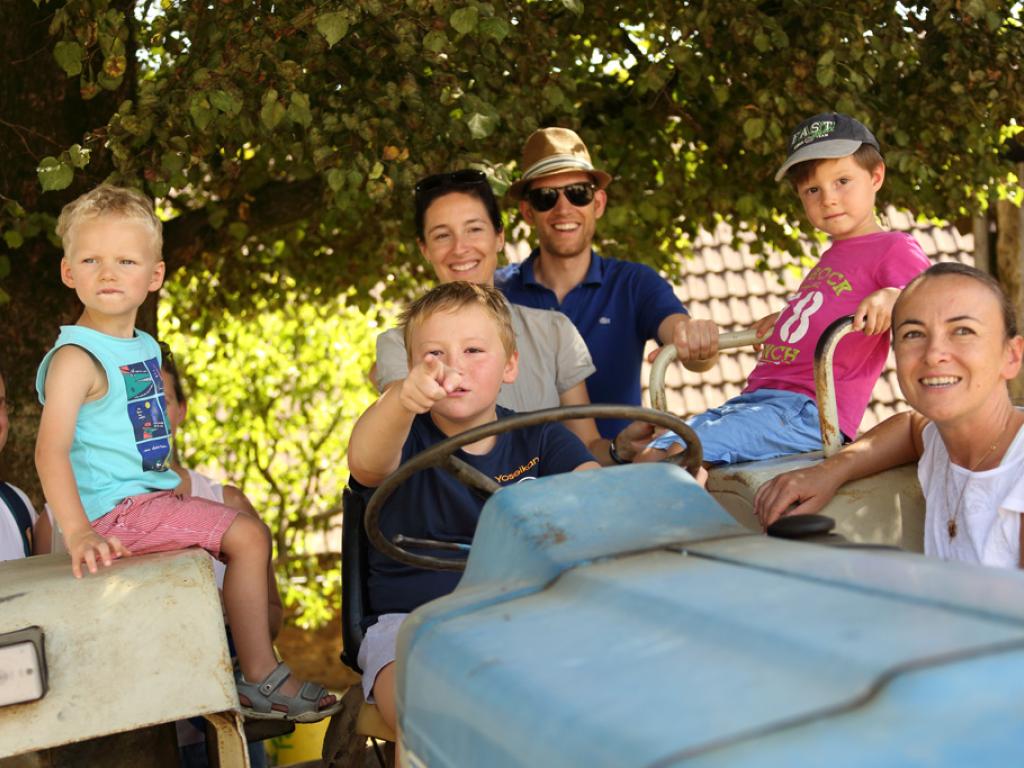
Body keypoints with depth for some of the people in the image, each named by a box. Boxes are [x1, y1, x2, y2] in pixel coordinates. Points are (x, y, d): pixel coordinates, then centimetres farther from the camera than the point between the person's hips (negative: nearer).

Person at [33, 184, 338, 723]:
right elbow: (50, 450, -27)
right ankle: (260, 680, -4)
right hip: (117, 509, -10)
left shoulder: (146, 348, 10)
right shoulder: (76, 357, -18)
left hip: (150, 496, 10)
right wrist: (77, 533, -36)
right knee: (248, 537, -13)